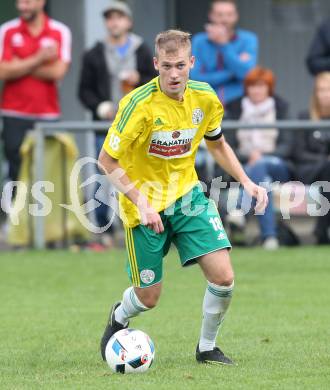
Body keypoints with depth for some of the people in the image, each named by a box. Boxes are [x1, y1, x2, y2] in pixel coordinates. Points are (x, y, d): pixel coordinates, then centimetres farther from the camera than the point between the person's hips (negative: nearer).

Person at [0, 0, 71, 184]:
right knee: (17, 171, -5)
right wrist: (38, 59, -11)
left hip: (48, 114, 0)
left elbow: (58, 71, -9)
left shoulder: (60, 32, 3)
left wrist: (20, 67, -6)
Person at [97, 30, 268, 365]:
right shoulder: (140, 104, -23)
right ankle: (118, 318, 41)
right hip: (146, 205, -4)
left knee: (223, 277, -12)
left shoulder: (205, 99, -7)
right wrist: (141, 203, -25)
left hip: (187, 195, 4)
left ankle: (207, 347, 13)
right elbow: (107, 161, -17)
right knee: (148, 297, 4)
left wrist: (246, 182, 3)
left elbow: (217, 144, 14)